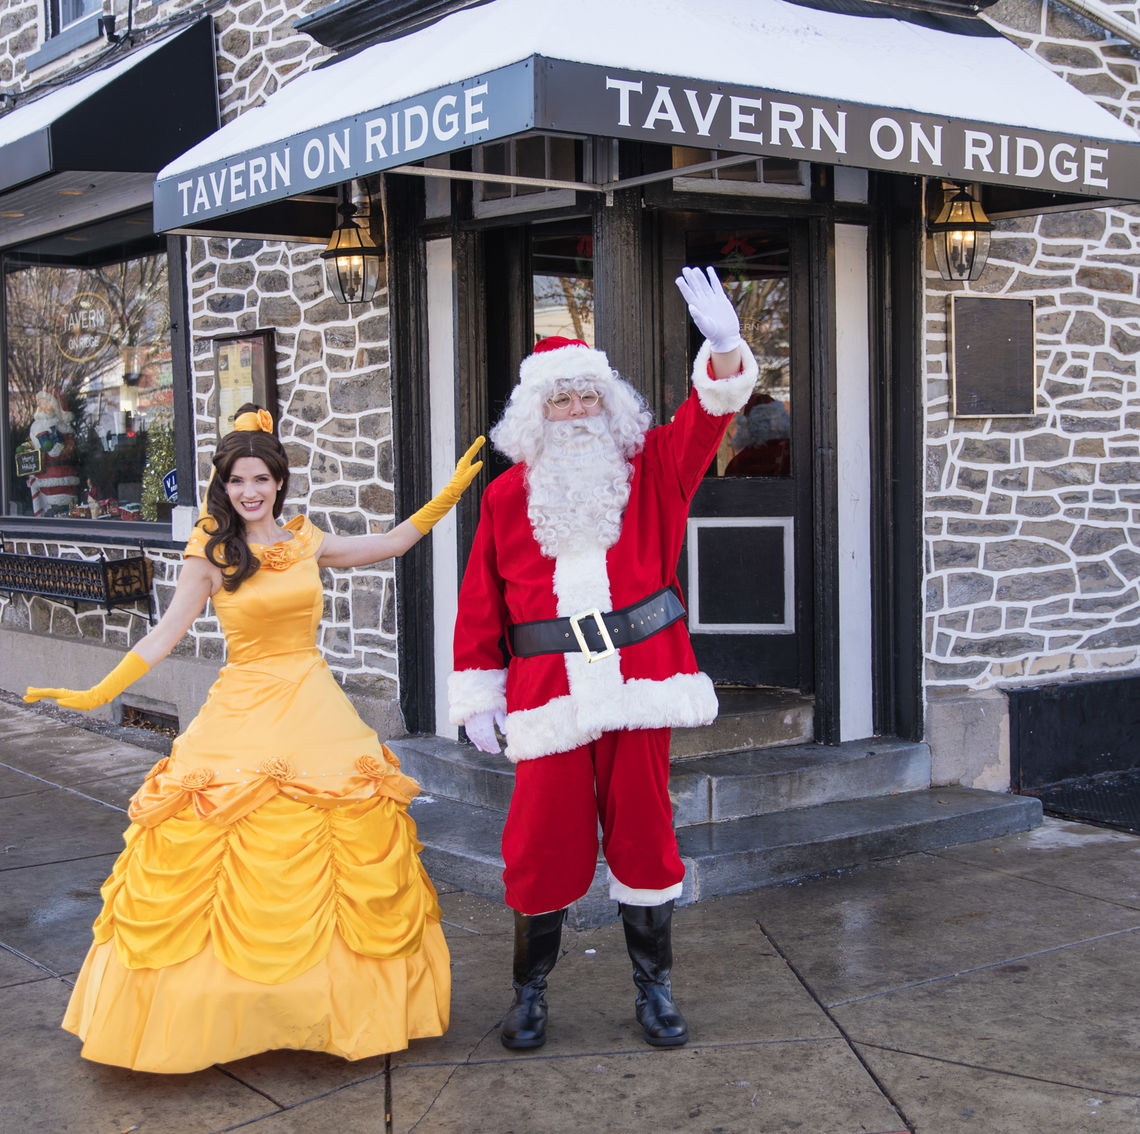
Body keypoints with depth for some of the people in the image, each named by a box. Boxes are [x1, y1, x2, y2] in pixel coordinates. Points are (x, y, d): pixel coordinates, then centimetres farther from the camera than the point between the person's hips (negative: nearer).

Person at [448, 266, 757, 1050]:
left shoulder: (649, 470, 8)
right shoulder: (508, 495, 7)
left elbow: (709, 417, -7)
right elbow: (481, 603, 7)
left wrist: (724, 345, -25)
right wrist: (478, 693, 3)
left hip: (639, 678, 1)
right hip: (549, 690, 0)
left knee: (643, 830, 7)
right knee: (543, 840, 2)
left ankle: (655, 988, 21)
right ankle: (531, 990, 20)